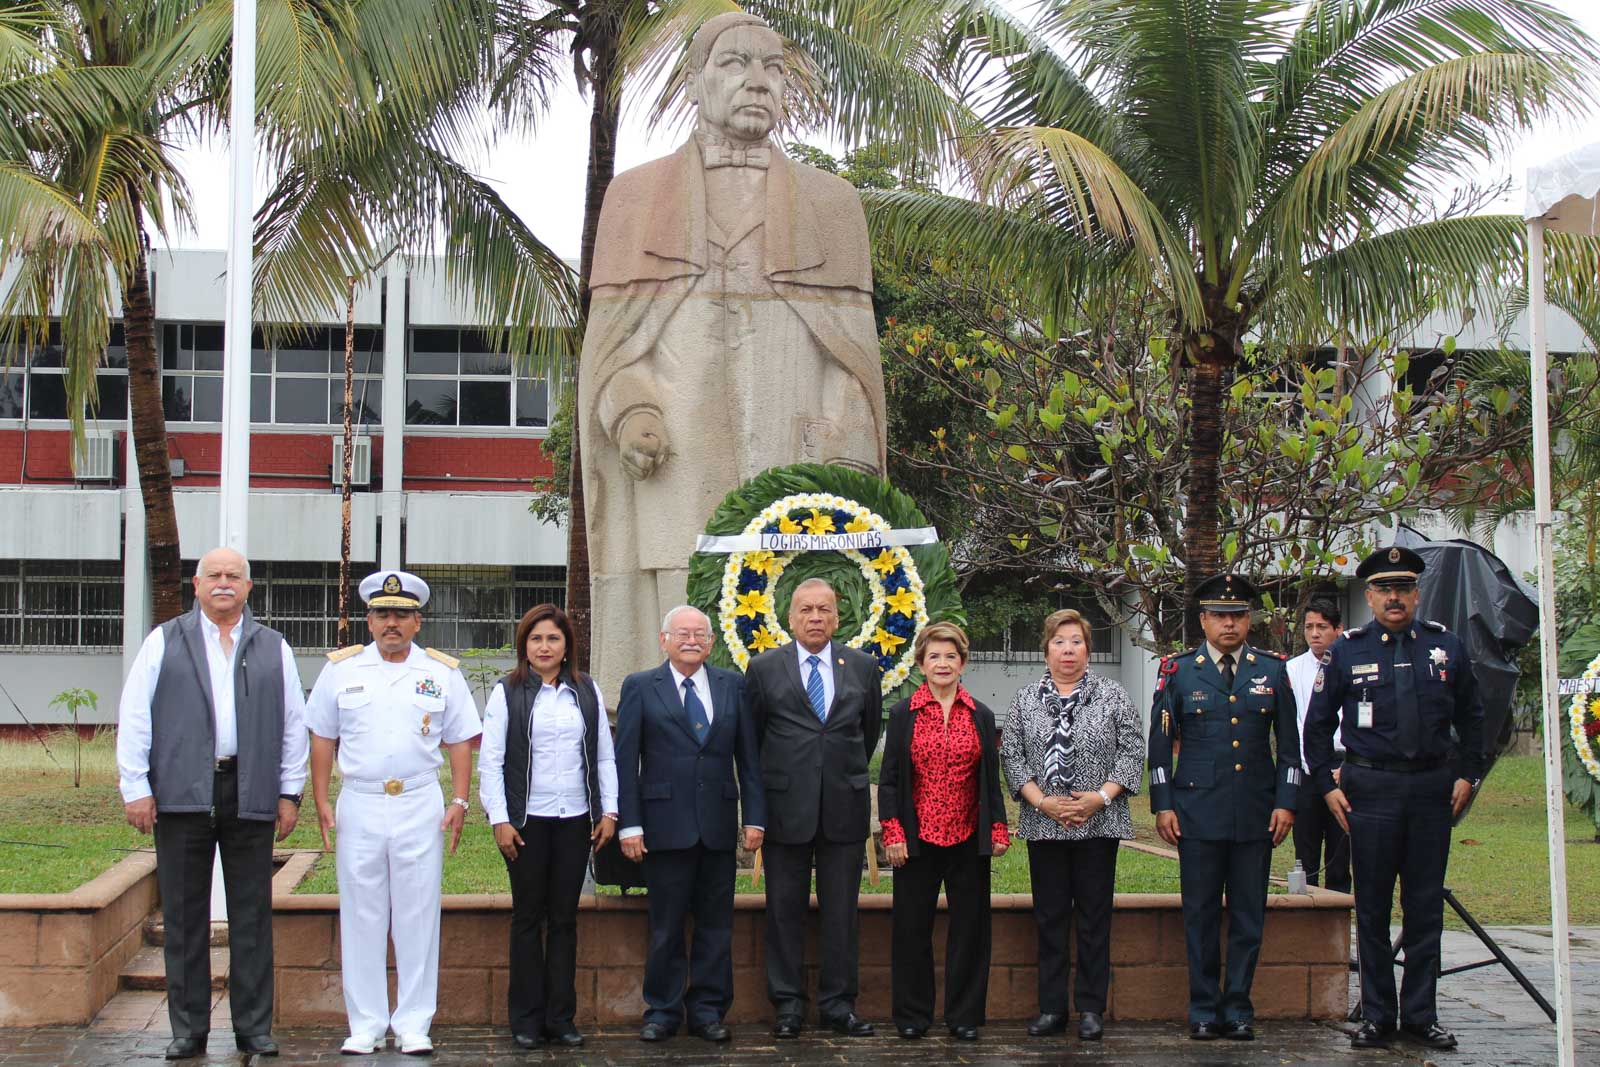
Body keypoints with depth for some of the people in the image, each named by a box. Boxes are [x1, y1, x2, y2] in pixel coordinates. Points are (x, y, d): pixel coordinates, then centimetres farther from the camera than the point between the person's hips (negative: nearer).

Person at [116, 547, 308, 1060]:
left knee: (252, 916, 3)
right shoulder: (165, 641, 9)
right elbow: (133, 716, 5)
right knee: (184, 916, 3)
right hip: (182, 797, -1)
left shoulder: (273, 647, 13)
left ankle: (254, 1027, 10)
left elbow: (295, 723, 13)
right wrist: (136, 787, -3)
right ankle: (188, 1028, 12)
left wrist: (290, 792, 6)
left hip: (251, 798, 1)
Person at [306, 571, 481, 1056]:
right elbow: (322, 739, 10)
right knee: (361, 919, 3)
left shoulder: (442, 673, 7)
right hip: (359, 806, 0)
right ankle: (365, 1023, 12)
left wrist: (459, 801, -2)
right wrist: (322, 802, 2)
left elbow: (459, 742, 8)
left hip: (421, 807, 0)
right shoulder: (341, 670, 7)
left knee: (418, 917, 2)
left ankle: (414, 1023, 10)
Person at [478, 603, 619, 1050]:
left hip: (576, 821, 2)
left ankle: (561, 1017, 12)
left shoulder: (587, 691, 8)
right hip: (526, 822, -2)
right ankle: (527, 1019, 10)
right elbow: (489, 762, -2)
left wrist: (608, 811, 3)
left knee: (564, 918, 6)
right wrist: (500, 820, -8)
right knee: (528, 917, 3)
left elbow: (605, 756, 11)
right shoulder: (508, 693, 0)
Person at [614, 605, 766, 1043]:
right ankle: (663, 1011, 16)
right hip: (664, 824, -2)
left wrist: (755, 816, 1)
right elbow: (625, 761, -1)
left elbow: (748, 755, 8)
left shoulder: (733, 685, 9)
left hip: (718, 825, 2)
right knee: (666, 926, 4)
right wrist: (629, 825, -7)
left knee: (716, 925, 7)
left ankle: (707, 1010, 17)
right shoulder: (640, 687, 2)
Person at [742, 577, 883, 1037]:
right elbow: (750, 735, 9)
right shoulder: (764, 668, 1)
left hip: (845, 806, 1)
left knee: (841, 911, 6)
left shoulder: (863, 667, 6)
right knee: (785, 909, 5)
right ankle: (788, 1004, 13)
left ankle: (837, 1003, 14)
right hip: (786, 807, -1)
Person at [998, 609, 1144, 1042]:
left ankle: (1091, 1008, 10)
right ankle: (1052, 1008, 12)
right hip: (1043, 825, 2)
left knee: (1094, 917, 2)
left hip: (1099, 824, -2)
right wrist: (1041, 801, -8)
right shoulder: (1025, 698, 8)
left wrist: (1101, 797, -12)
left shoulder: (1112, 695, 3)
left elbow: (1132, 751, 0)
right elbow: (1012, 754, 4)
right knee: (1049, 917, 6)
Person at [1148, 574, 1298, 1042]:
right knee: (1200, 915, 3)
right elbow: (1160, 743, 4)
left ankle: (1238, 1008, 15)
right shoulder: (1178, 671, 4)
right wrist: (1162, 805, -2)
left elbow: (1289, 744, 10)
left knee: (1249, 915, 5)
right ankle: (1203, 1009, 12)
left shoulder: (1273, 670, 7)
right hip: (1198, 810, -1)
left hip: (1256, 813, 1)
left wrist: (1286, 803, 2)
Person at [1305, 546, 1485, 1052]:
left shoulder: (1446, 646, 5)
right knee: (1373, 908, 3)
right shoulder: (1346, 652, 0)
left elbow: (1471, 716, 15)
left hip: (1433, 788, 2)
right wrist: (1327, 785, 0)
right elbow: (1317, 724, 6)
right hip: (1371, 789, -2)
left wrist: (1467, 774, 6)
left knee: (1426, 906, 6)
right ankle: (1376, 1016, 11)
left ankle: (1421, 1016, 15)